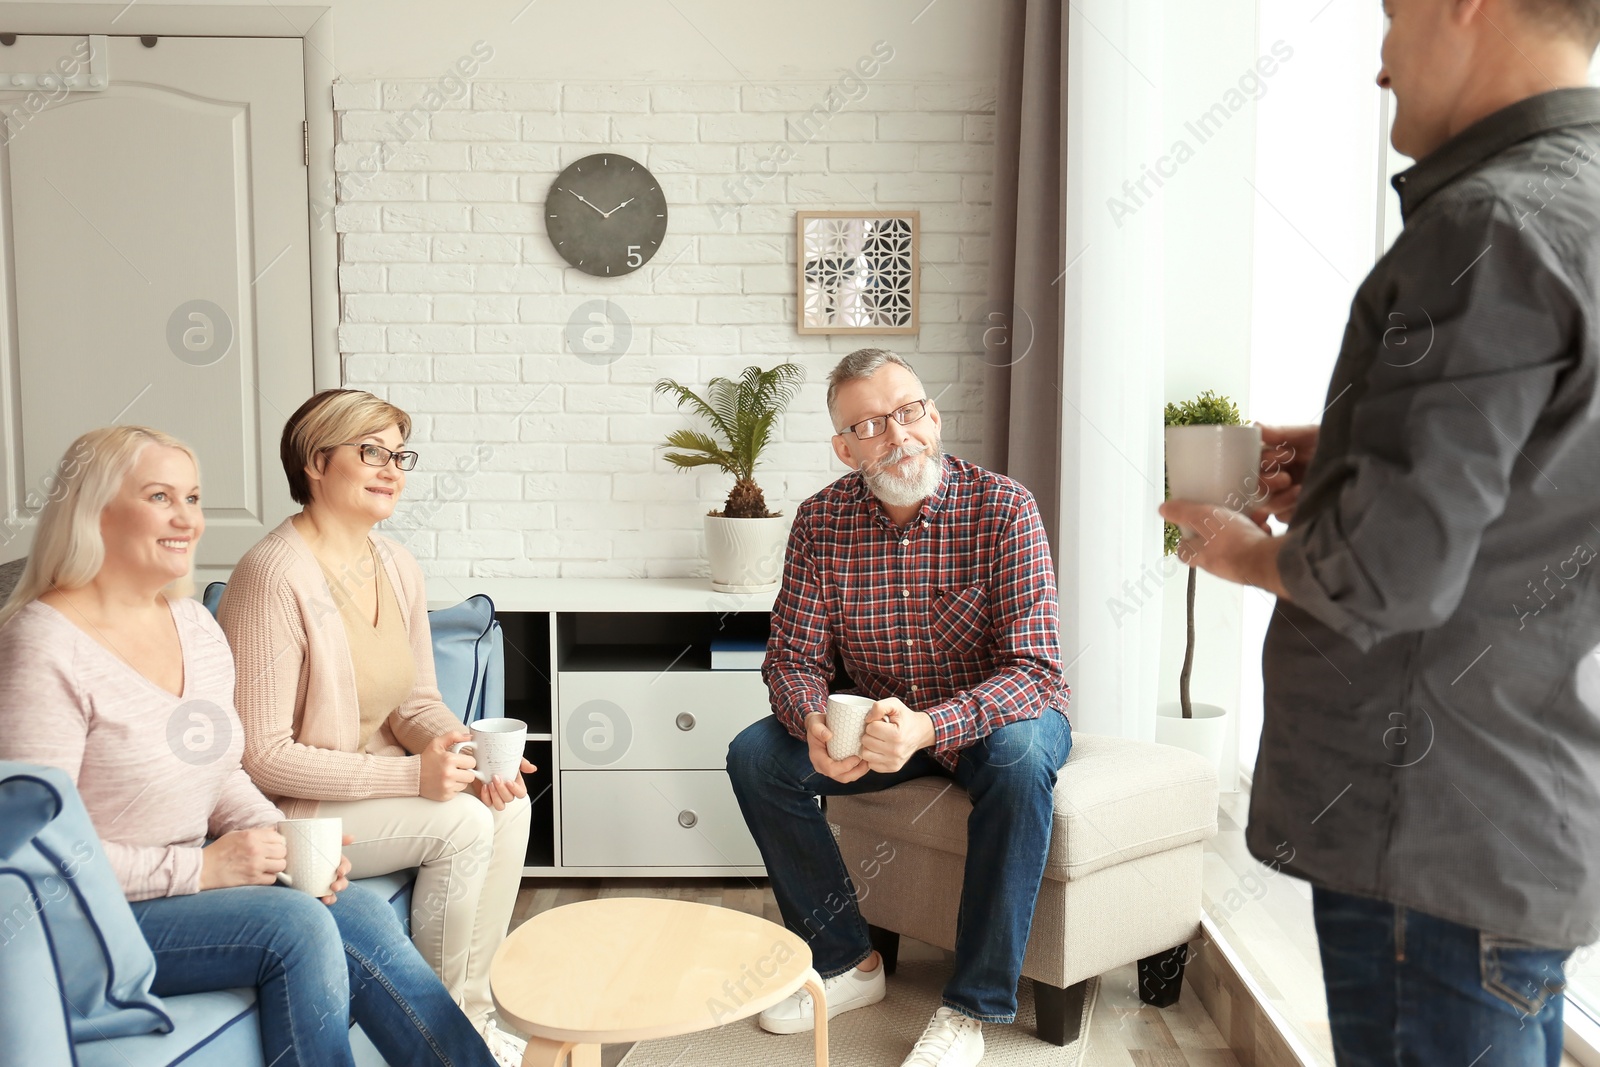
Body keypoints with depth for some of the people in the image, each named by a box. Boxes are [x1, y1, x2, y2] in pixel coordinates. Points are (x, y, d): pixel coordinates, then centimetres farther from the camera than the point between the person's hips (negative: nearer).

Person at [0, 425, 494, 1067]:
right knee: (295, 925, -24)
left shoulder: (196, 624, 6)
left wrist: (284, 840, -4)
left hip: (198, 876, 7)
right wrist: (199, 868, -20)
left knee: (363, 914, -15)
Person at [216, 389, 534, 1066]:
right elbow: (262, 755, -23)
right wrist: (410, 775, -26)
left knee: (509, 804, -12)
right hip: (290, 808, -8)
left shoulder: (397, 566, 2)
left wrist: (471, 754, -13)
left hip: (373, 777, 8)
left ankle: (475, 1008, 2)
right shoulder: (276, 576, -23)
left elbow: (415, 701, 9)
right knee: (462, 823, -21)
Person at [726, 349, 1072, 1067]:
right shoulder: (821, 521, -10)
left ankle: (972, 1008, -23)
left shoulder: (1003, 508, -21)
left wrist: (927, 727, -43)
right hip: (882, 720, 4)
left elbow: (1035, 671, -27)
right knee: (755, 755, -15)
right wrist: (815, 725, -31)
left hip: (994, 716, -3)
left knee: (1019, 757, -37)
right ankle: (847, 962, -2)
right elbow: (793, 657, -7)